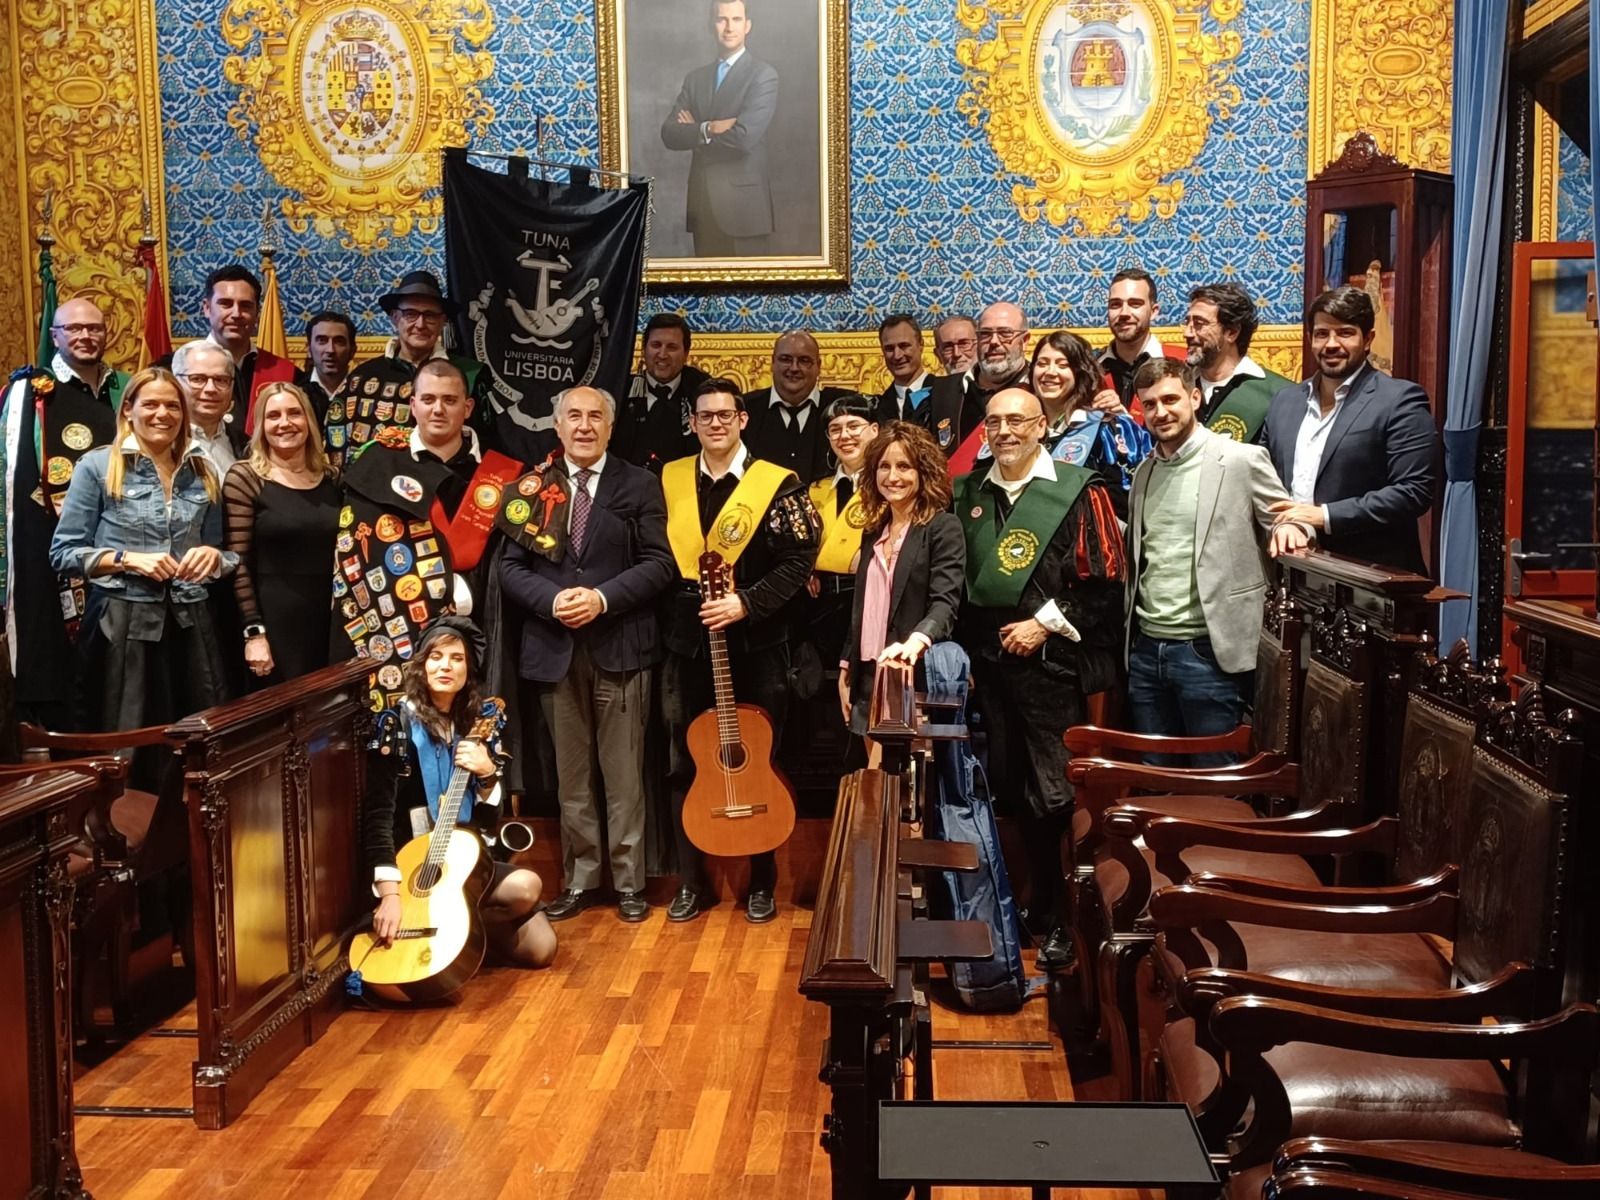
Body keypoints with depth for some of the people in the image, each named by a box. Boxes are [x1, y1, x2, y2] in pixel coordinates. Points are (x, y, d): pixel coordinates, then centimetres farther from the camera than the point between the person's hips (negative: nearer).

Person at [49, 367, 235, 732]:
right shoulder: (97, 466, 0)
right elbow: (63, 553, -2)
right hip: (121, 624, -3)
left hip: (190, 625, 3)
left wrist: (213, 556, -7)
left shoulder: (203, 472, 12)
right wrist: (128, 559, -15)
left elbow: (221, 553, 16)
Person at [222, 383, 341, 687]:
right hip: (273, 622, -5)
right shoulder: (244, 478, -6)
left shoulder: (329, 478, 9)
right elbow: (237, 564, -10)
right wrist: (253, 632, -13)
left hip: (328, 620, 5)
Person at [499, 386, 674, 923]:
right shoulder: (532, 487, 9)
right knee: (571, 775, 10)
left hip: (620, 647, -2)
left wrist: (603, 598, -15)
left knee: (623, 773, 3)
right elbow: (511, 567, 6)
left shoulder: (639, 485, 4)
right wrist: (552, 600, -12)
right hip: (555, 650, 2)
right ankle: (579, 880, 21)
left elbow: (659, 562, -3)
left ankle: (629, 882, 14)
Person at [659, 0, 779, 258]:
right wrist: (708, 129, -15)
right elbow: (669, 133, 3)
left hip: (743, 203, -5)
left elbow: (744, 137, -17)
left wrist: (695, 131, -3)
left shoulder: (762, 74, -4)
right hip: (702, 203, 5)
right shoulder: (695, 78, 14)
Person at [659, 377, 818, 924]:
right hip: (686, 645, 3)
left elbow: (798, 562, -8)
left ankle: (762, 882, 20)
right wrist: (668, 614, -1)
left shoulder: (776, 484, -4)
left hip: (755, 646, -3)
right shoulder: (669, 479, 7)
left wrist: (745, 602, -18)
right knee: (685, 766, 8)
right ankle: (691, 880, 20)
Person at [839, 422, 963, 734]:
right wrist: (846, 668, 16)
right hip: (869, 676, 6)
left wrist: (915, 642, -35)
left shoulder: (944, 527, -5)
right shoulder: (874, 531, 17)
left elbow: (946, 602, -17)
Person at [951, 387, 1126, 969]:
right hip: (990, 664, 5)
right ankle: (1021, 903, 25)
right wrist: (968, 650, 8)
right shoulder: (968, 494, 10)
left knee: (1054, 797, -3)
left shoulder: (1079, 492, -5)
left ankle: (1060, 919, 10)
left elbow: (1105, 580, -8)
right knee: (1009, 790, 12)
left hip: (1053, 665, -5)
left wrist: (1046, 623, -12)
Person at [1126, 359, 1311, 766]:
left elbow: (1286, 520, -2)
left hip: (1207, 651, -6)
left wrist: (1287, 526, -23)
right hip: (1146, 648, 6)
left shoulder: (1242, 460, -5)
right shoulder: (1144, 471, 14)